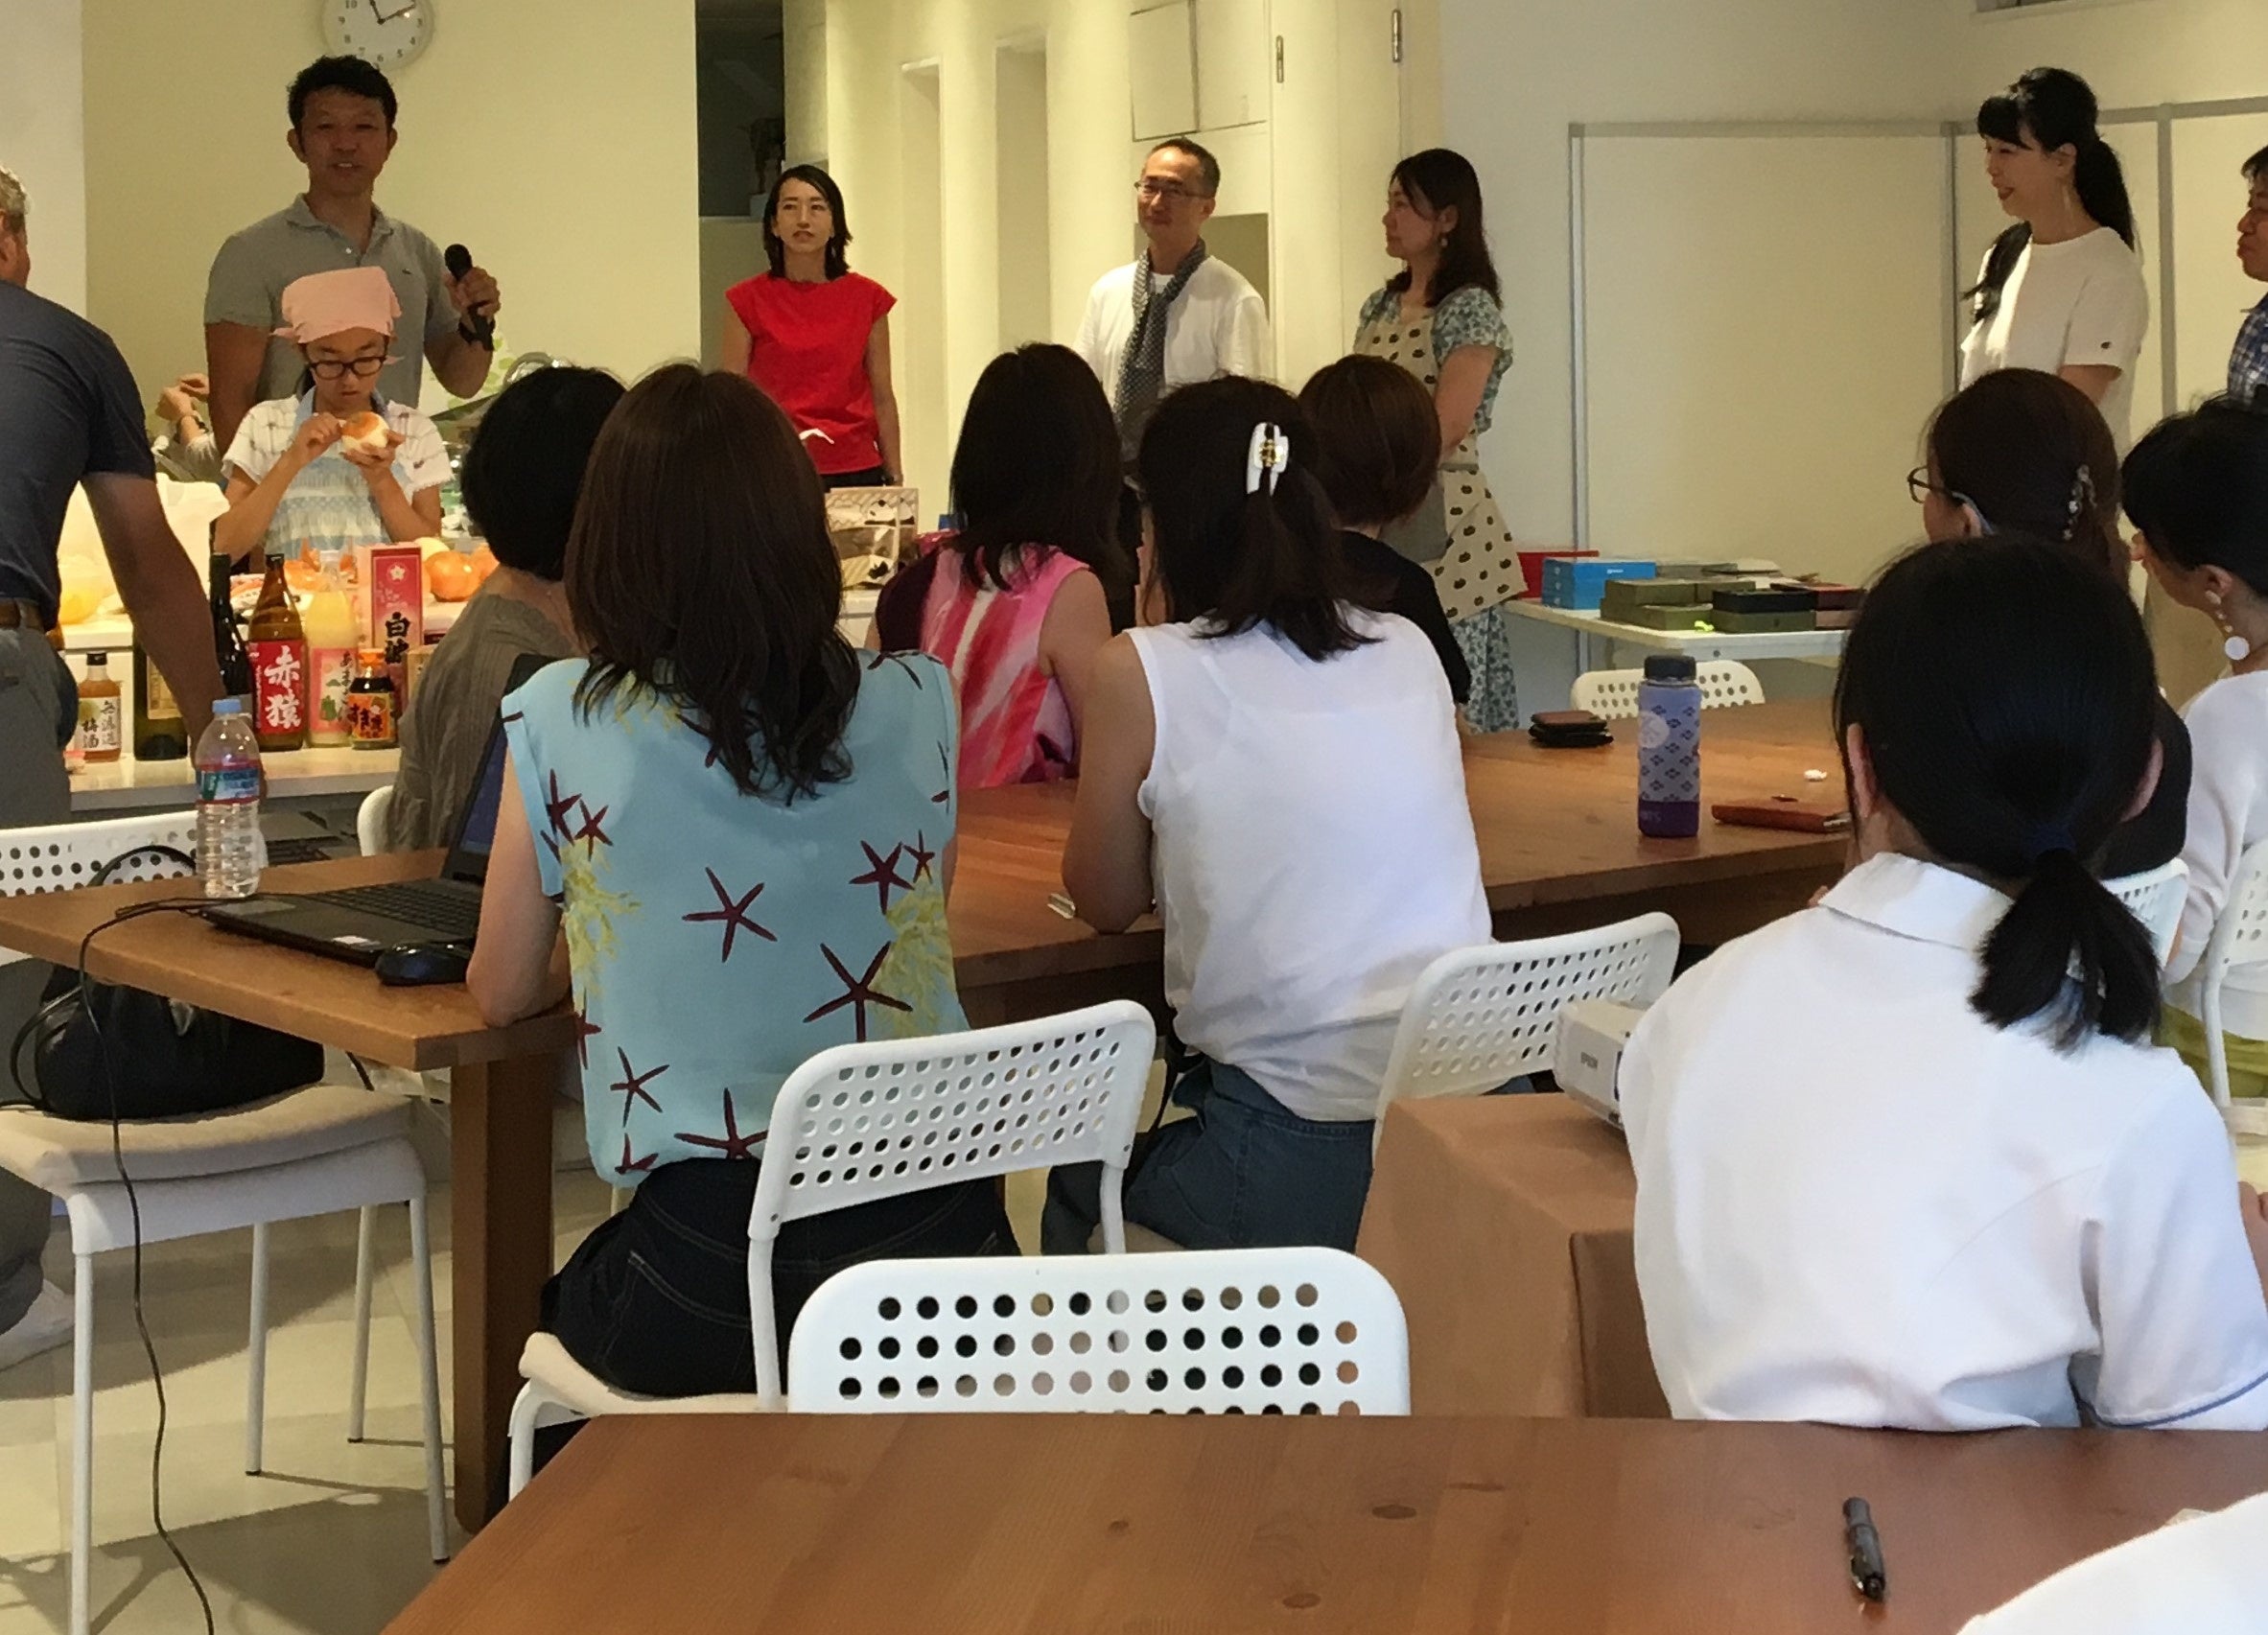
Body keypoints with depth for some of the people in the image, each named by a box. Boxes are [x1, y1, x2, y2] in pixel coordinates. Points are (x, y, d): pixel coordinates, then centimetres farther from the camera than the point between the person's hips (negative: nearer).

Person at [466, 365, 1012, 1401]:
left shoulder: (559, 723, -7)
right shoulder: (915, 707, 0)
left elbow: (502, 996, 7)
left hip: (707, 1290, -3)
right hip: (940, 1254, 3)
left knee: (568, 1307, 31)